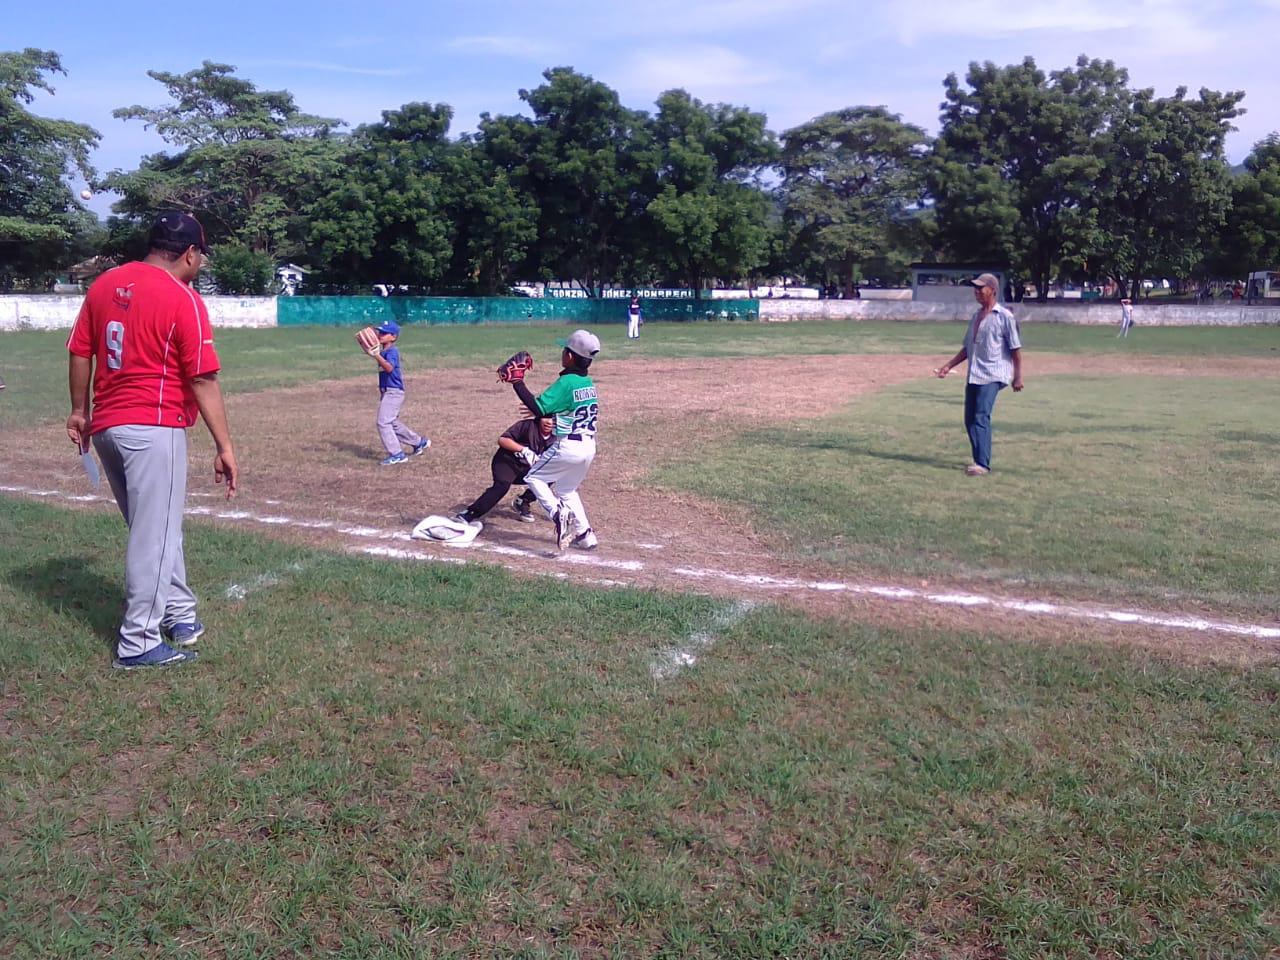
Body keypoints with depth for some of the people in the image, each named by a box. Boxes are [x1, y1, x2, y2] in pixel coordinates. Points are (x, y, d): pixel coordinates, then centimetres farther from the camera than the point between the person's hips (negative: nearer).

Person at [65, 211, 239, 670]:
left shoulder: (104, 284, 9)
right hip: (154, 429, -8)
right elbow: (203, 380, -14)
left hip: (106, 426, 8)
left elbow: (79, 352, 14)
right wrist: (224, 447, -13)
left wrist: (80, 410, 25)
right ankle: (138, 644, 4)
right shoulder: (183, 298, -11)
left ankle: (179, 616, 29)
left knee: (154, 528, 18)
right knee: (154, 535, -1)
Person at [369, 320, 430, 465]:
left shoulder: (392, 351, -15)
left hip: (393, 392, -10)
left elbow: (389, 367, -35)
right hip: (387, 392, 10)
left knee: (383, 422, -14)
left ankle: (396, 454, -11)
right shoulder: (383, 351, 14)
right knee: (392, 423, 19)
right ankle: (419, 442, 32)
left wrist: (376, 356, -42)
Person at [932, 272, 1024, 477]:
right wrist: (949, 365, 17)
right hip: (973, 375, 8)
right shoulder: (976, 315, 16)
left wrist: (1018, 376, -11)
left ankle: (982, 465, -21)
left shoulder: (1004, 316, -6)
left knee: (981, 417, -19)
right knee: (970, 419, 8)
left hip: (992, 376, -8)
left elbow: (1016, 349, -7)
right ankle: (979, 462, 18)